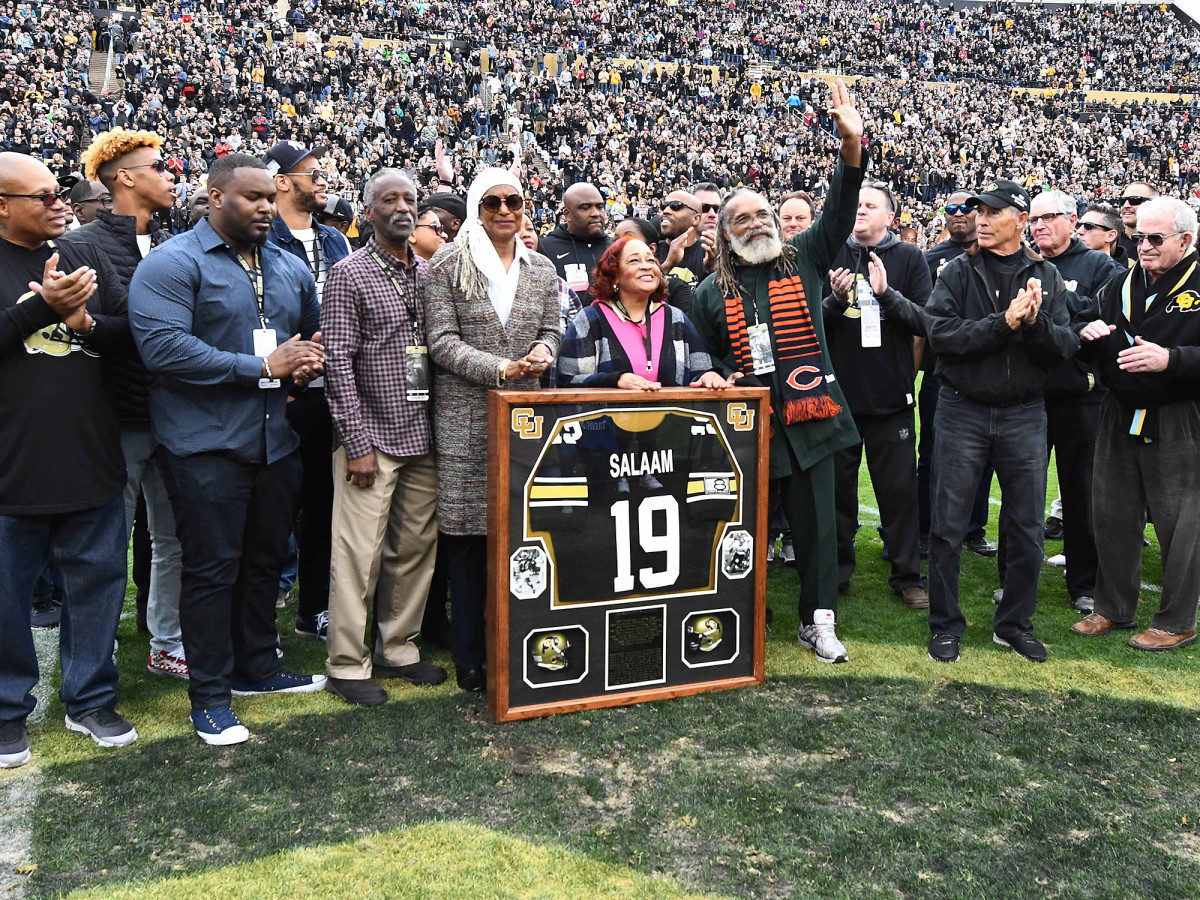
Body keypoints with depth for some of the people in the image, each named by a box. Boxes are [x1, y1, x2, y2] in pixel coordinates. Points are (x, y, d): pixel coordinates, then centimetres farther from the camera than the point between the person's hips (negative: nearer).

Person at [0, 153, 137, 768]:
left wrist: (84, 320, -12)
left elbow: (131, 332, 6)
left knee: (97, 581, 12)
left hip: (92, 460, 4)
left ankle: (90, 699, 28)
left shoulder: (86, 259, 10)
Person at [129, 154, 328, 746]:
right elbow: (163, 347, -22)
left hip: (275, 443, 7)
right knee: (211, 569, 2)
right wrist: (262, 366, -21)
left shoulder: (291, 270, 13)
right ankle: (209, 695, 16)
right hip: (205, 447, -6)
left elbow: (314, 336, 27)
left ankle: (256, 668, 34)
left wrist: (309, 363, 2)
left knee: (265, 561, 16)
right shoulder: (173, 264, -9)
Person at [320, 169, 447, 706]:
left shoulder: (428, 273, 13)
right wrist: (357, 444, -14)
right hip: (371, 437, -5)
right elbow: (338, 362, -9)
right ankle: (347, 665, 10)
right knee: (359, 552, -3)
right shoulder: (349, 274, -3)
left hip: (422, 437, 6)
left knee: (416, 547, 10)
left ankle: (398, 649, 25)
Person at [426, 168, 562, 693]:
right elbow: (442, 340, -6)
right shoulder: (448, 265, 1)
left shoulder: (542, 271, 15)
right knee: (467, 538, 0)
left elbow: (552, 329, 15)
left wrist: (543, 351, -9)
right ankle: (468, 656, 12)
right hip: (464, 419, -3)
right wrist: (501, 368, -18)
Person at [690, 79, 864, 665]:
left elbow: (838, 212, -2)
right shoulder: (711, 292, 9)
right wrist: (724, 378, -5)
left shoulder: (802, 260, 9)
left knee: (817, 523, 5)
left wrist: (852, 145, -15)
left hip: (807, 417, 1)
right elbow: (701, 355, 16)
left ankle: (818, 622, 19)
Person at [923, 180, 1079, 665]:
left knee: (1027, 529, 9)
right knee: (948, 526, 3)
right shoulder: (958, 271, -1)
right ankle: (945, 625, 18)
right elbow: (940, 333, -15)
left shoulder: (1046, 276, 4)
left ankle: (1015, 624, 26)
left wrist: (1035, 322, -22)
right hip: (963, 410, -2)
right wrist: (1003, 322, -23)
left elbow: (1065, 346, -3)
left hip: (1024, 414, 2)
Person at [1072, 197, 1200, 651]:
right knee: (1112, 516, 12)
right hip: (1120, 417, 6)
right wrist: (1089, 333, -3)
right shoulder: (1121, 285, 11)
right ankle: (1114, 609, 27)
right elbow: (1099, 349, 19)